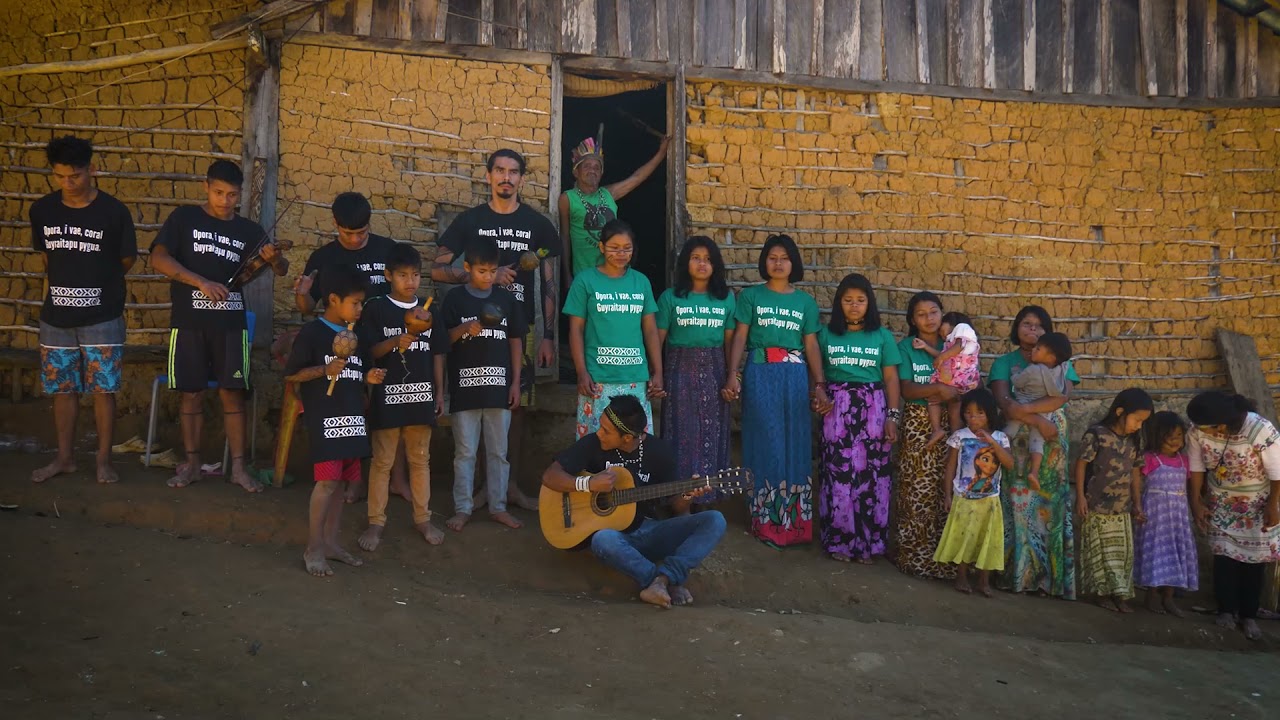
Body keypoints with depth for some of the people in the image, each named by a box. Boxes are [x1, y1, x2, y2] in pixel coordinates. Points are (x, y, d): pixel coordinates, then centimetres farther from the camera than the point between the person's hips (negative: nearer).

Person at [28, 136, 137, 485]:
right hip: (56, 317, 4)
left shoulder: (114, 211, -10)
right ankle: (65, 457, 24)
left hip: (102, 318, -3)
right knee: (62, 389, 11)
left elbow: (126, 260, 1)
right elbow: (45, 254, 16)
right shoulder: (41, 210, 1)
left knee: (103, 390, 1)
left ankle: (104, 459, 13)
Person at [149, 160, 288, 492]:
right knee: (191, 393, 6)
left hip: (230, 323, 1)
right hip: (189, 322, -1)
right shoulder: (184, 218, 2)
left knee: (232, 393, 1)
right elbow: (159, 259, -8)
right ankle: (191, 463, 17)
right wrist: (202, 282, -19)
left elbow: (282, 271, 6)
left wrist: (275, 259, -19)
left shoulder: (248, 230, 7)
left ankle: (238, 467, 6)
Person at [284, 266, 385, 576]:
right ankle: (313, 548, 0)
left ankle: (330, 542, 20)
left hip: (353, 417, 7)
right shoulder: (312, 332, -7)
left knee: (340, 481, 11)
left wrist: (369, 377, 3)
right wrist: (325, 370, -20)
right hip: (324, 417, -7)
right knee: (327, 480, -10)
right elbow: (290, 375, -7)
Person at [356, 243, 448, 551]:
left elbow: (437, 355, 10)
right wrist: (396, 342, -25)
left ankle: (422, 518, 22)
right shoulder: (376, 309, -3)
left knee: (420, 459, 12)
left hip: (421, 396, 3)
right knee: (382, 461, 5)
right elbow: (370, 351, -6)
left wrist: (439, 394, 8)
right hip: (388, 396, -3)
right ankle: (376, 522, 14)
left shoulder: (429, 311, 7)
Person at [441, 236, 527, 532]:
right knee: (465, 452, 6)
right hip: (465, 386, -2)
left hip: (499, 386, 2)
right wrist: (464, 328, -20)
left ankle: (498, 506, 21)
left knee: (499, 451, 9)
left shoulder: (507, 299, 5)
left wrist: (515, 382, 4)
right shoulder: (455, 298, -1)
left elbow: (515, 341, 8)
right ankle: (462, 508, 16)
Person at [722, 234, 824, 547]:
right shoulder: (750, 296, 3)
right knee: (765, 444, 1)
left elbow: (811, 345, 9)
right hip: (760, 374, -2)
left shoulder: (806, 301, 10)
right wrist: (733, 374, -12)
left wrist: (819, 384, 1)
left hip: (794, 375, 2)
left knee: (794, 444, 4)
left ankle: (794, 519, 16)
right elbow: (740, 337, 0)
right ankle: (766, 520, 12)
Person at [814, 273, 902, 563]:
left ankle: (868, 541, 13)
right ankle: (839, 541, 11)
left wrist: (892, 417, -3)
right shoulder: (826, 334, 6)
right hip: (836, 408, 0)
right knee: (838, 472, 0)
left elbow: (891, 379, 3)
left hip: (872, 408, 0)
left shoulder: (882, 336, 5)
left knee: (872, 473, 1)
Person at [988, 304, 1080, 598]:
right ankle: (1017, 573, 0)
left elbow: (1063, 395, -8)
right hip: (1018, 444, -1)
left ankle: (1050, 576, 2)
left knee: (1050, 505, -2)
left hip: (1051, 445, 2)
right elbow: (1004, 404, -8)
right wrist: (1040, 421, -17)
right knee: (1019, 506, -6)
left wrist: (1023, 407, -18)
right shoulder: (1004, 362, 7)